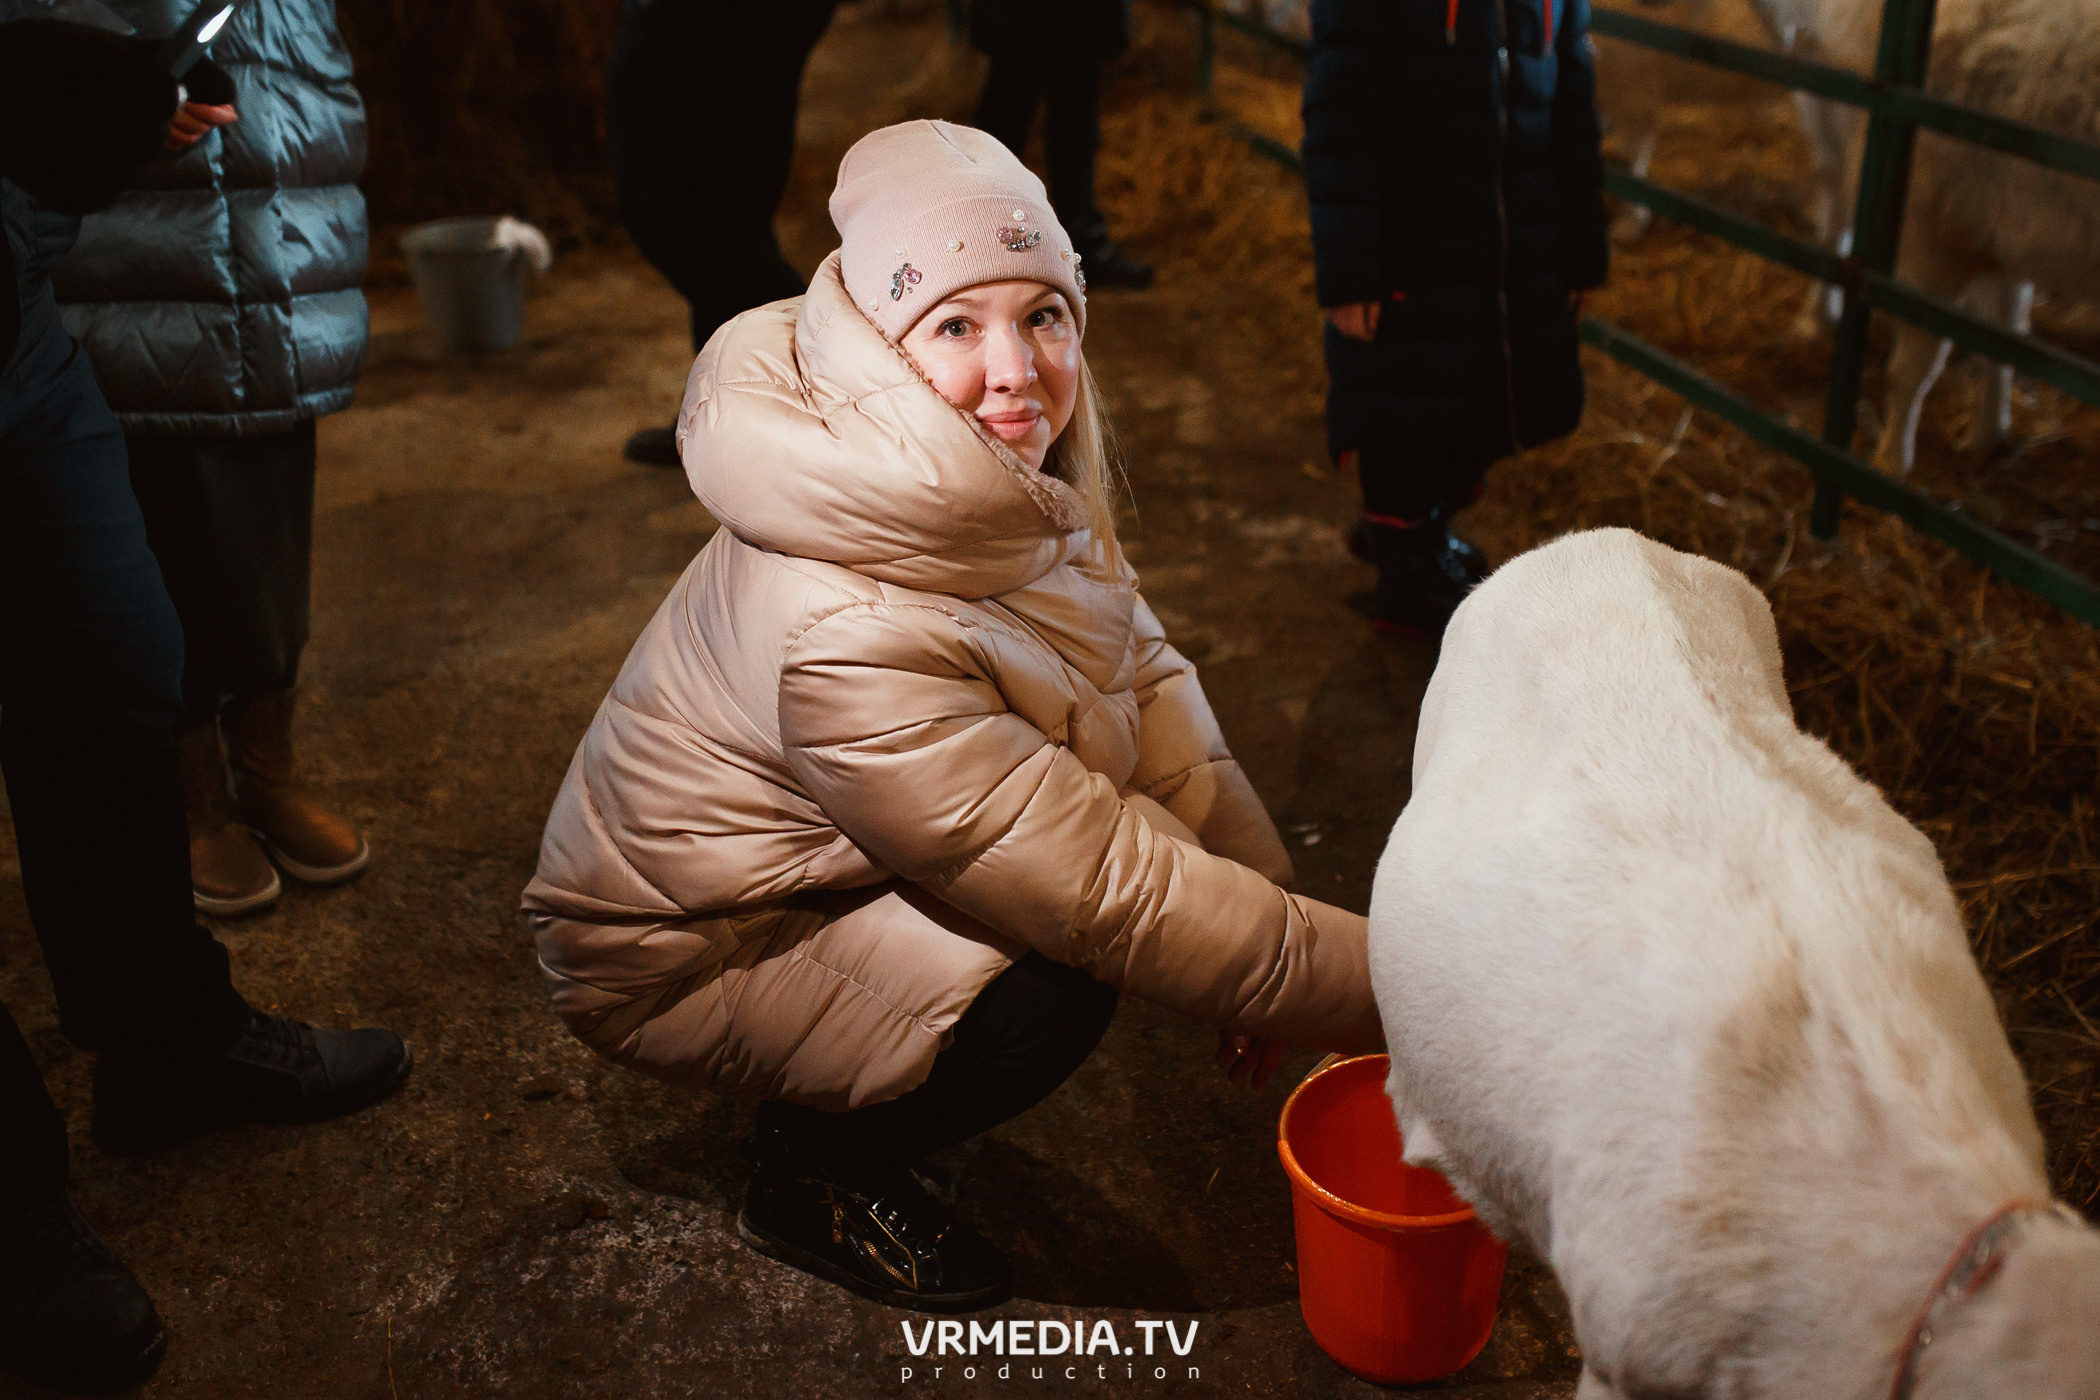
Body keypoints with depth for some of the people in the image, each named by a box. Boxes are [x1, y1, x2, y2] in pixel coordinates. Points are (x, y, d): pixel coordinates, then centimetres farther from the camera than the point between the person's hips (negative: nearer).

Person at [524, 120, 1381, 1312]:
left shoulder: (1011, 472, -11)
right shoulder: (846, 633, -37)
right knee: (1051, 997, -26)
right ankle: (816, 1178, 3)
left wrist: (1262, 891, -7)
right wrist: (1361, 986, -26)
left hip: (817, 858, 9)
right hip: (678, 950, -8)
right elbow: (1108, 890, -34)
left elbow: (1141, 670, -2)